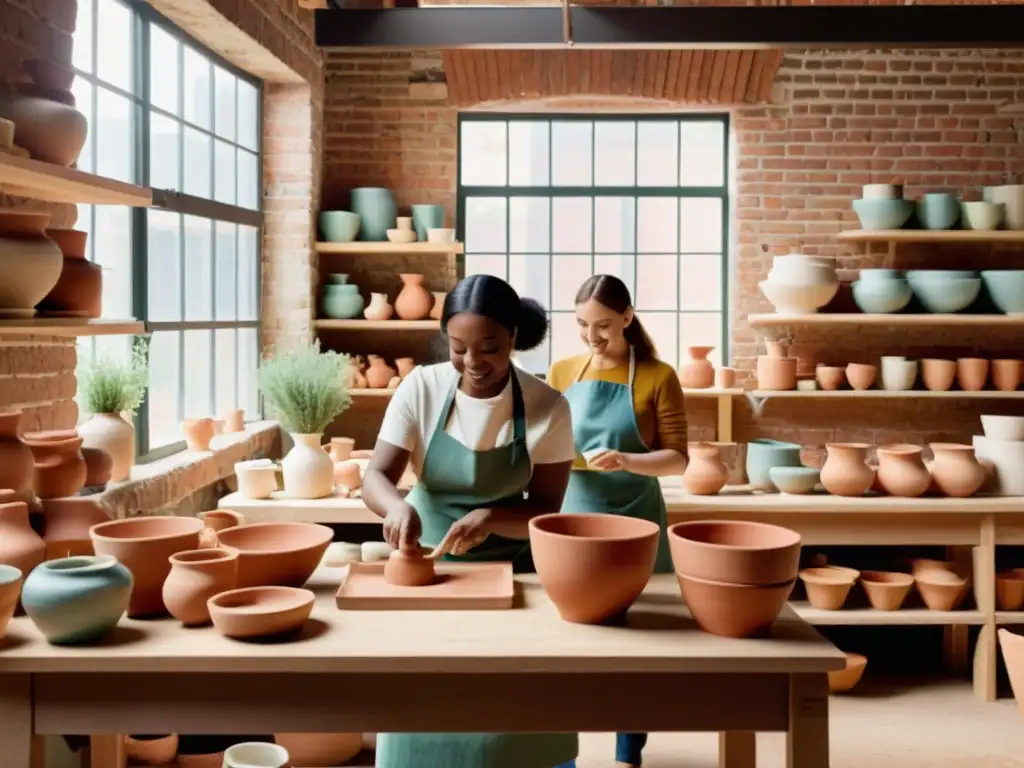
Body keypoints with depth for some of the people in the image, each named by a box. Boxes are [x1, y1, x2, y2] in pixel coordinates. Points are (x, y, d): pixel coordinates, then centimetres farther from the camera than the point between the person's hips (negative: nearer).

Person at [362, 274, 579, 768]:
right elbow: (375, 478, -13)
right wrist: (398, 505, -36)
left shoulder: (547, 408, -13)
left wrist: (491, 518, -29)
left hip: (510, 569, -1)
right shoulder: (421, 388, -11)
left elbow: (547, 513, -10)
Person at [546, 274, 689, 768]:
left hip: (634, 523, -2)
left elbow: (678, 459, -6)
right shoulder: (562, 373, 3)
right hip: (573, 519, 2)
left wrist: (626, 460, -24)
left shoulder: (657, 377, -6)